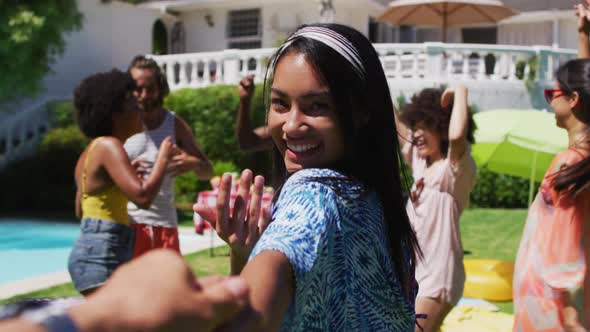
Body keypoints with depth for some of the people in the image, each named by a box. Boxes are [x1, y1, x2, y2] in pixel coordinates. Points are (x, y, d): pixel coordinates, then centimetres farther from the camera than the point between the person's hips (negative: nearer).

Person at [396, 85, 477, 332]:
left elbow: (456, 135, -37)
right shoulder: (419, 160, 8)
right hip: (413, 271, 8)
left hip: (437, 275, -8)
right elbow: (395, 125, 14)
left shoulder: (457, 168, -15)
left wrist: (460, 92, -25)